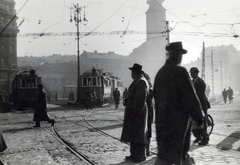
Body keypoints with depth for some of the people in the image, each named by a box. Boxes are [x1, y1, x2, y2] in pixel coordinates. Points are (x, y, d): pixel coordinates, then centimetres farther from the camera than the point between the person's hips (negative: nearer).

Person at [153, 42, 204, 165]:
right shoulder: (180, 71, -16)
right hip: (177, 119, -7)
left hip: (162, 118, 7)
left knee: (181, 150, 20)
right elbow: (190, 97, -18)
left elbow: (156, 95, 15)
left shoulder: (160, 72, 7)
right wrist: (199, 116, -7)